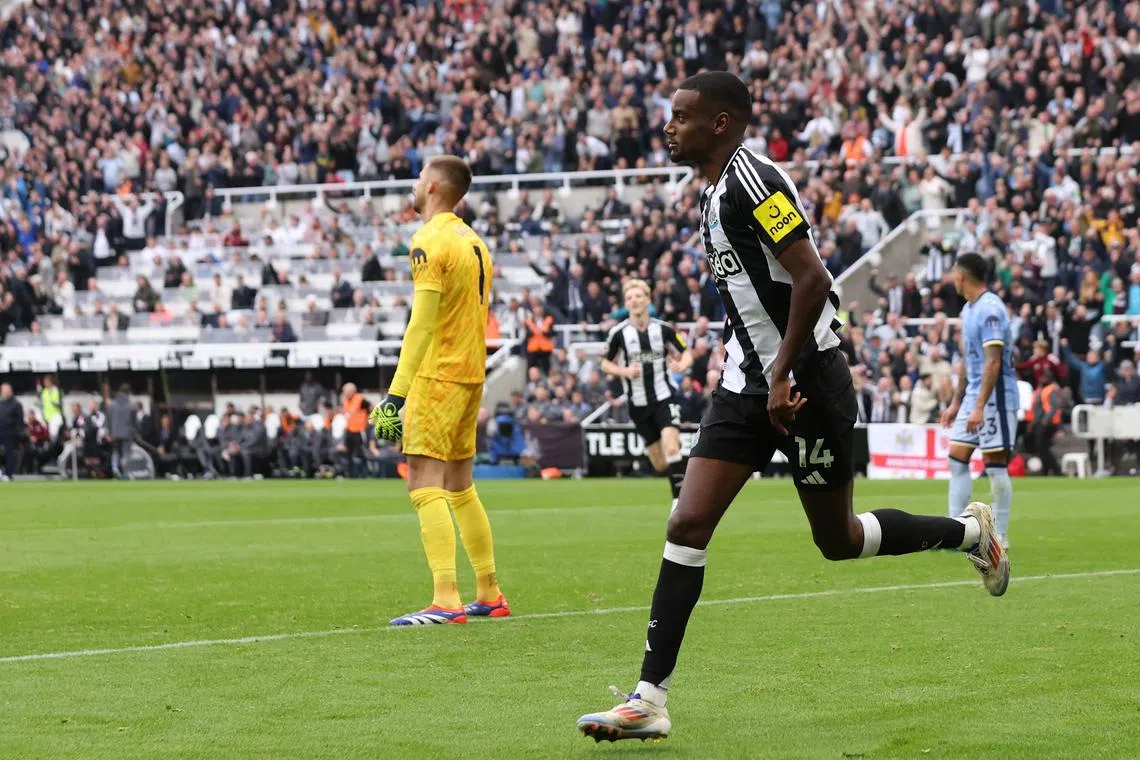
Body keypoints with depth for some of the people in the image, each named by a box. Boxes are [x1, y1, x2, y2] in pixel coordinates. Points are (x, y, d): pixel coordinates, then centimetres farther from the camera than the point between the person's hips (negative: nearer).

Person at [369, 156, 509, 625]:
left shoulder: (431, 242, -12)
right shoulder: (475, 242, 15)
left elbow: (422, 324, -18)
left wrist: (397, 393, -19)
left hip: (437, 376, -9)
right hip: (472, 375, 9)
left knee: (425, 486, -11)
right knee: (460, 488, 16)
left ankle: (446, 601, -19)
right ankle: (489, 595, 19)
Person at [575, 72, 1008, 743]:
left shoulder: (753, 179, -17)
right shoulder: (717, 190, 13)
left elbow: (812, 279, -24)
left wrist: (783, 374, -21)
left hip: (805, 382, -8)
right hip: (749, 384, 8)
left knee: (839, 539, 7)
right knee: (688, 525, -5)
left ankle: (970, 532, 33)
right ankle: (650, 700, -7)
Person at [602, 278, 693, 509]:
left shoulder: (663, 328, -3)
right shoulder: (619, 333, -4)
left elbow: (686, 353, 8)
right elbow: (605, 364, 7)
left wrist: (681, 364, -15)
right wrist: (625, 371, -12)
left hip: (665, 397, -2)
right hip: (638, 403, 2)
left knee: (671, 447, -22)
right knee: (659, 464, 5)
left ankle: (679, 501, -19)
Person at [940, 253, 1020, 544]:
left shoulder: (990, 309, -16)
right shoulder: (968, 309, 14)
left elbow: (993, 362, -22)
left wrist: (979, 407, -25)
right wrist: (956, 402, 20)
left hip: (995, 396, -10)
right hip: (974, 395, 10)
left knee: (995, 464, -5)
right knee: (957, 459, 6)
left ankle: (1000, 536, 2)